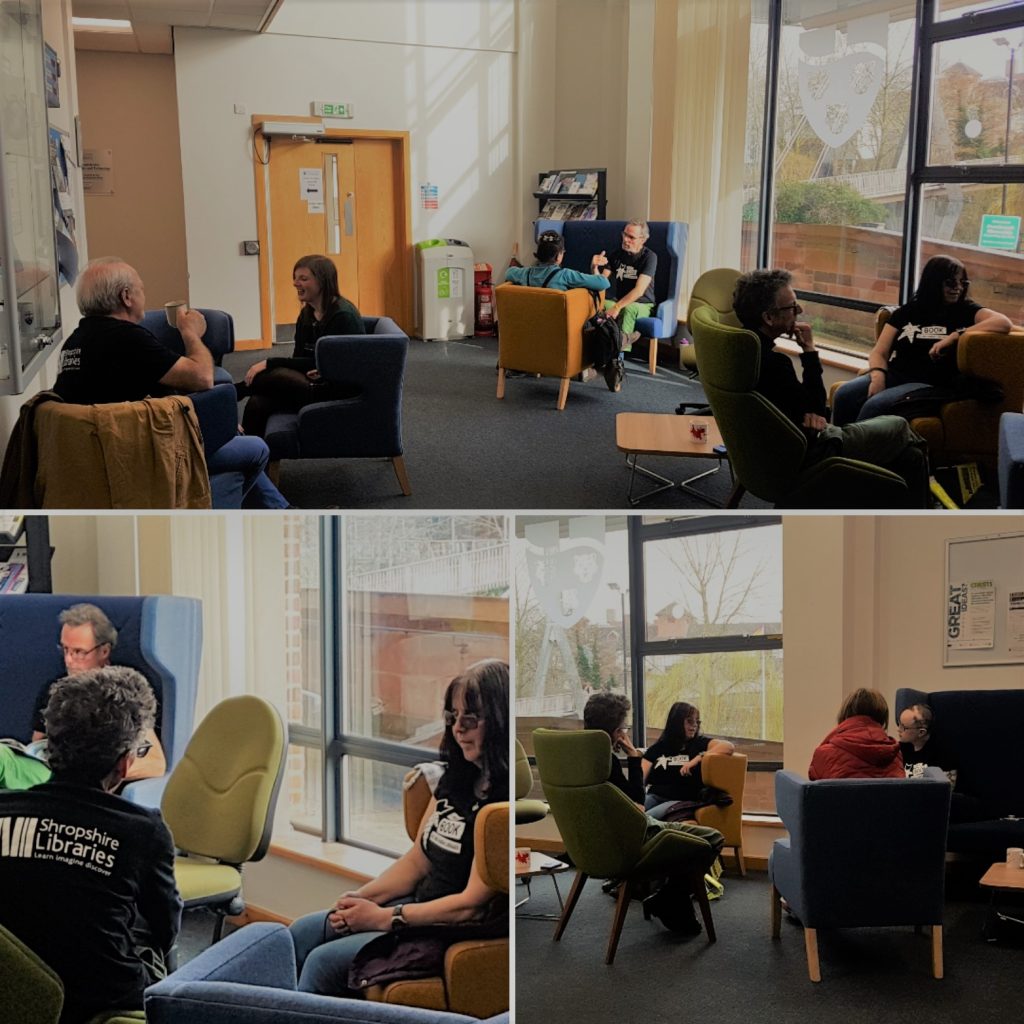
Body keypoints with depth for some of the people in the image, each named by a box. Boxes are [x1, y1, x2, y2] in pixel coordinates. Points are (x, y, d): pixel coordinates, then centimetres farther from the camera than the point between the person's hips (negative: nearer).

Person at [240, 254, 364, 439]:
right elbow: (299, 358, 10)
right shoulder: (306, 315, 11)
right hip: (314, 384, 7)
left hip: (341, 390, -7)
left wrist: (270, 363, -20)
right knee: (257, 403, -20)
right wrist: (309, 371, -17)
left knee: (276, 375, -28)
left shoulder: (343, 315, -14)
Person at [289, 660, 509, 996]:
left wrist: (383, 917, -15)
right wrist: (360, 898, -4)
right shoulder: (456, 779, 9)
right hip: (419, 906, 9)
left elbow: (473, 903, -20)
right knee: (300, 935, 3)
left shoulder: (504, 798, -20)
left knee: (325, 961, -16)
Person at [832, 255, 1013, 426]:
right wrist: (878, 376, -13)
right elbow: (879, 352, 10)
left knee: (875, 406, -32)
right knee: (844, 395, -26)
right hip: (895, 376, 4)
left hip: (933, 385, -4)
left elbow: (1004, 323, -12)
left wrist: (955, 336, -19)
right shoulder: (907, 312, 16)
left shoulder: (966, 311, 7)